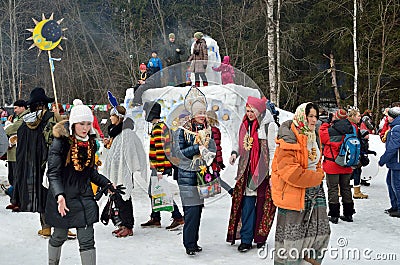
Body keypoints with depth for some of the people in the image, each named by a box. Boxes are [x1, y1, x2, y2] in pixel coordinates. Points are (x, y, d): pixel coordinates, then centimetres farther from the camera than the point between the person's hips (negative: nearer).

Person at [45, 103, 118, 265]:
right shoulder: (60, 143, -13)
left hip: (84, 196, 4)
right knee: (60, 236, 14)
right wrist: (59, 195, -30)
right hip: (63, 197, -3)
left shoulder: (90, 143, 4)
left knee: (87, 240, -1)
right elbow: (53, 173, -17)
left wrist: (106, 184, 3)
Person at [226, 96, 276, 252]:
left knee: (263, 204, 2)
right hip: (247, 171, 4)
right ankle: (246, 239, 3)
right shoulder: (245, 125, 11)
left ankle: (260, 237, 15)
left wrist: (271, 174, -10)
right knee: (247, 203, 0)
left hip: (262, 171, -4)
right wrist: (235, 153, 1)